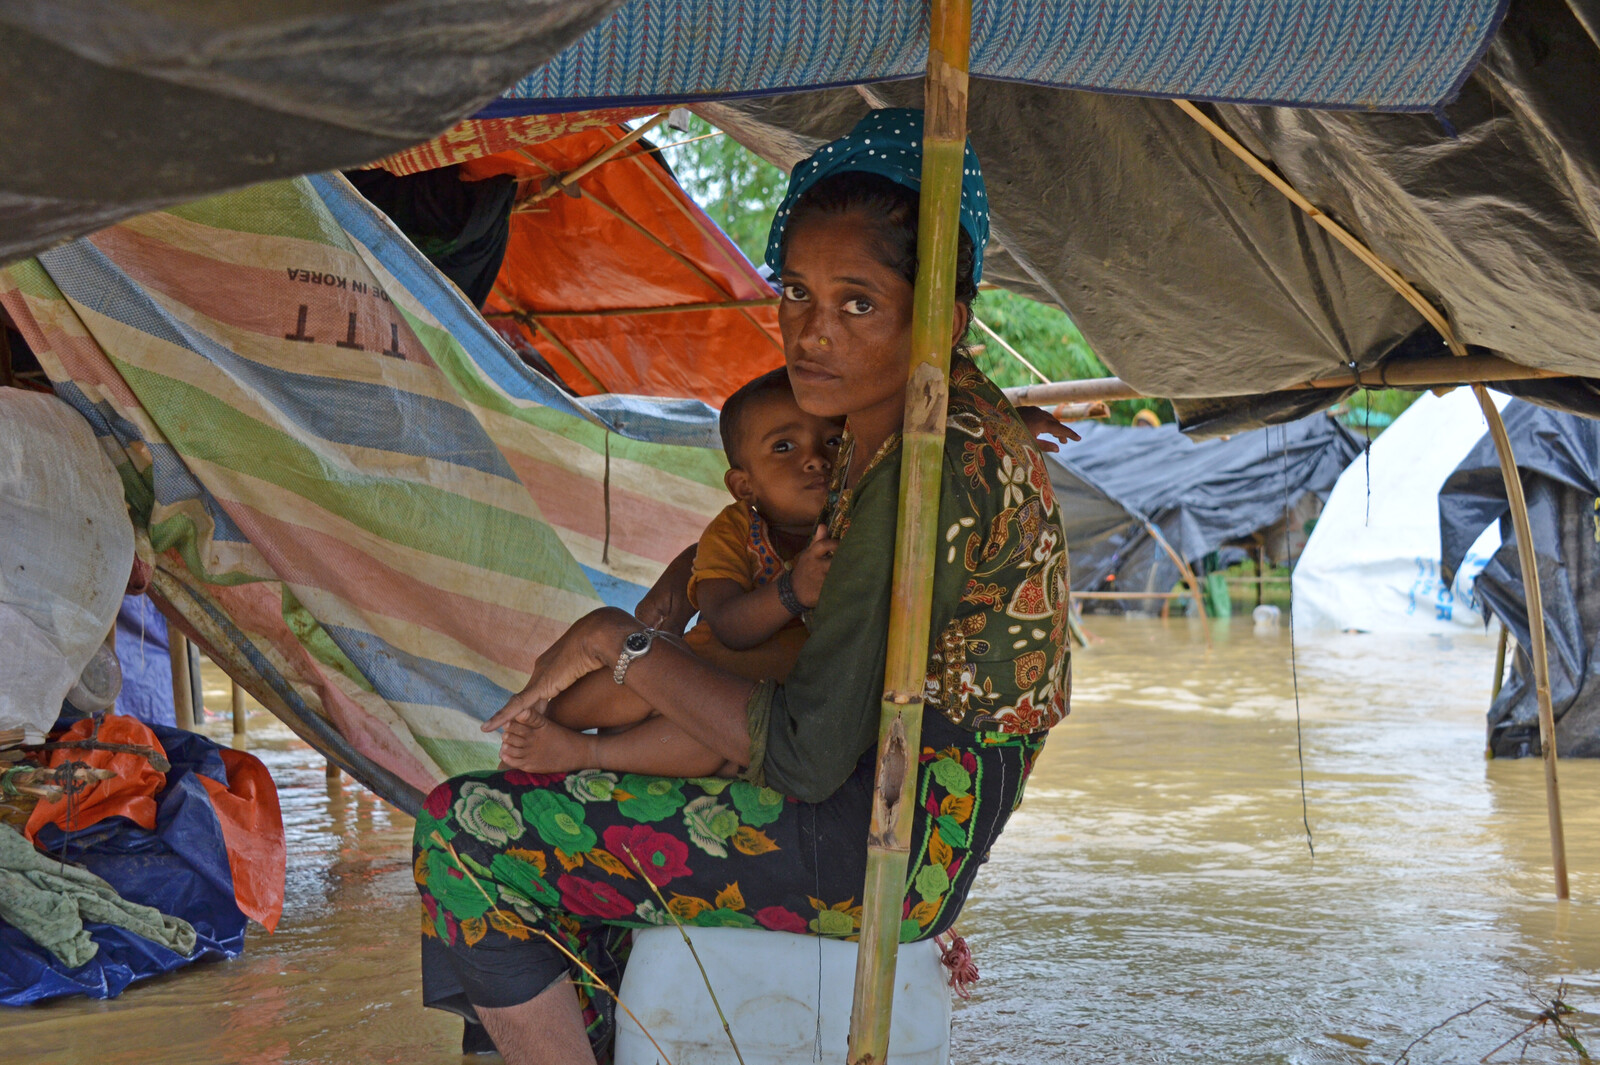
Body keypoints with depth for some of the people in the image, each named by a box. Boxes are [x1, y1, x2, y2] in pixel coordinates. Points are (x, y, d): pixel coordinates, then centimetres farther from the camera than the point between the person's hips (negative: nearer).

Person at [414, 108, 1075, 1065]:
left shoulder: (929, 467, -23)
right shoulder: (881, 440, 8)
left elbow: (805, 752, -26)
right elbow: (798, 688, 11)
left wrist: (619, 643, -17)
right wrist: (595, 748, 4)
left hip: (884, 842, -10)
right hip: (891, 815, 10)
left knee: (469, 829, -8)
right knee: (539, 810, 23)